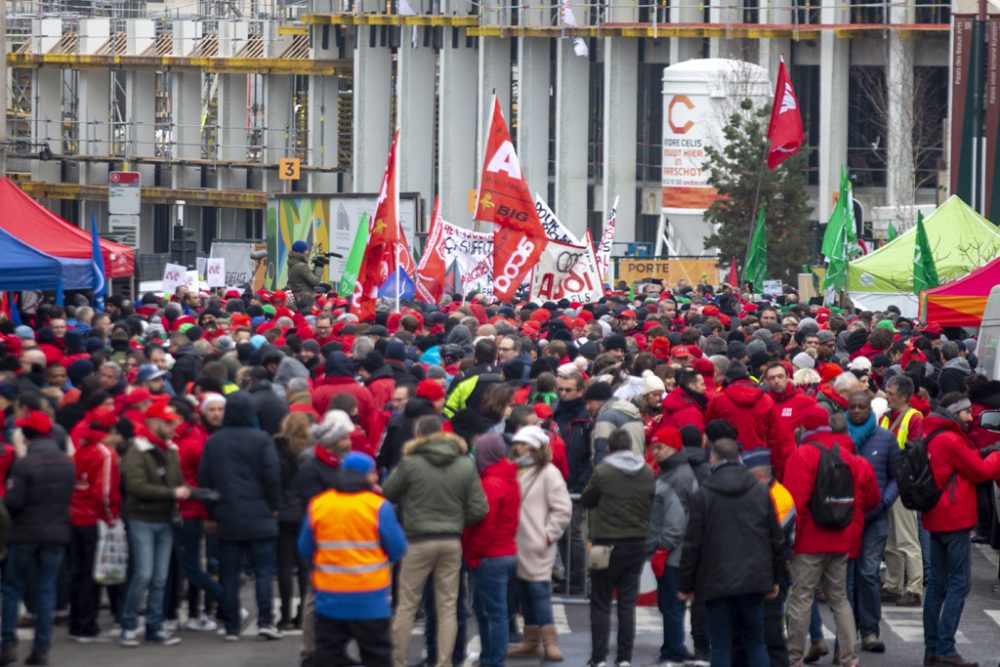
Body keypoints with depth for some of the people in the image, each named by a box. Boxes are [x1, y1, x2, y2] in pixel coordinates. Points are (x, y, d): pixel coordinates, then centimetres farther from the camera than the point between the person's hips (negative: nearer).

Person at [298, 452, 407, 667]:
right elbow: (397, 550, -6)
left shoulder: (317, 505, 1)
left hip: (329, 596, 3)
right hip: (369, 599, -3)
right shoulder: (379, 506, -10)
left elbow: (305, 550, 7)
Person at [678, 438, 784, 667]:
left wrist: (685, 585, 3)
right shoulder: (760, 493, 5)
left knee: (721, 646, 2)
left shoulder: (703, 496, -6)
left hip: (717, 584, -3)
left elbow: (692, 545, -5)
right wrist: (776, 579, 19)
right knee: (756, 643, 11)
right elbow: (776, 540, 9)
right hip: (754, 581, 3)